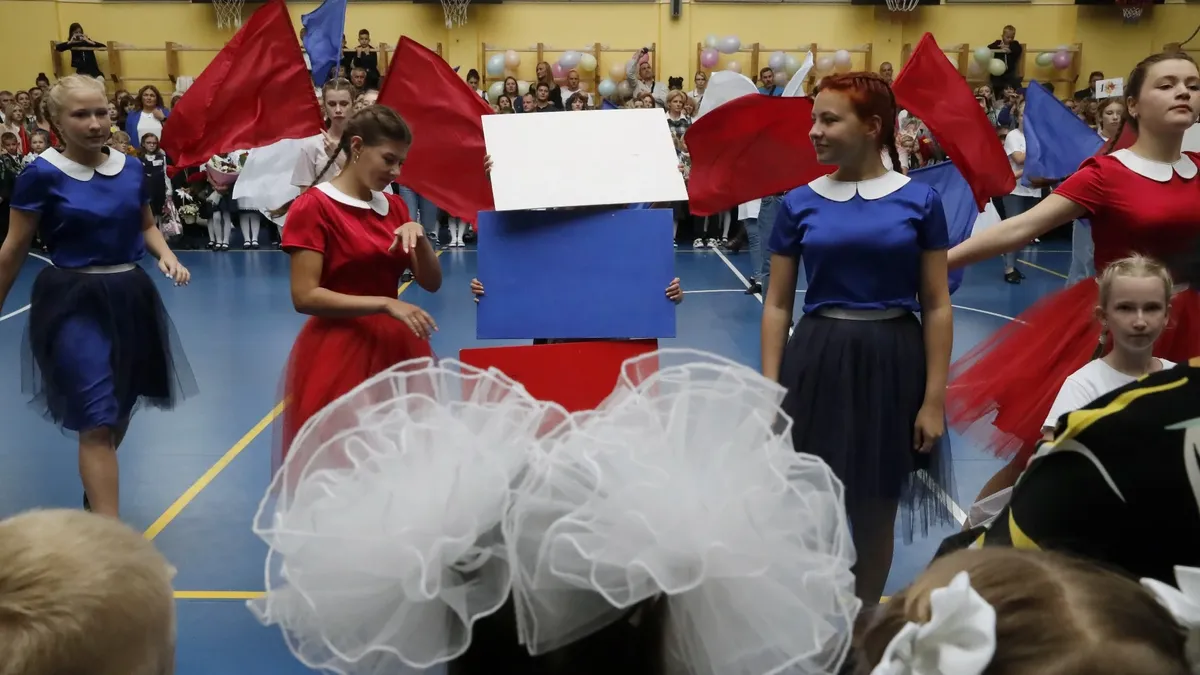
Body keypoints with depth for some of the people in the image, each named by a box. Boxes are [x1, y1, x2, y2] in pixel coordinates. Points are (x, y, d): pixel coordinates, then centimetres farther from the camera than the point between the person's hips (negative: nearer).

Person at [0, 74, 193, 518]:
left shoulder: (131, 168, 1)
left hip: (129, 296, 5)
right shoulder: (42, 174, -11)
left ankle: (96, 495, 44)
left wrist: (166, 256, -4)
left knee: (118, 411, 19)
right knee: (97, 419, -10)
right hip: (73, 302, -5)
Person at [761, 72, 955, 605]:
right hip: (818, 361, 1)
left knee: (875, 513, 12)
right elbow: (777, 305, 3)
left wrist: (934, 399, -5)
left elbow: (936, 306, 0)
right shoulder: (800, 203, 1)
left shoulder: (919, 201, -2)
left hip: (892, 363, 0)